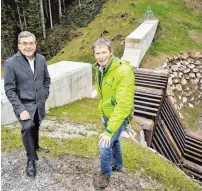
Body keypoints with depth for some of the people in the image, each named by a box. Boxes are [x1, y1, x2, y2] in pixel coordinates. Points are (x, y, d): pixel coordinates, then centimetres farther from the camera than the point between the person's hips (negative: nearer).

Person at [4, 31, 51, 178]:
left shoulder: (41, 59, -2)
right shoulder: (10, 63, -14)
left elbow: (47, 79, 12)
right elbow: (9, 90, -14)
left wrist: (45, 95, 5)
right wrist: (20, 109, -20)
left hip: (39, 103, 4)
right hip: (24, 104, -4)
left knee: (35, 127, 19)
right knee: (28, 127, -21)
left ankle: (36, 147, 48)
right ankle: (31, 160, 0)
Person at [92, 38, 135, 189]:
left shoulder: (124, 71, -30)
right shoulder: (100, 69, -3)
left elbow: (124, 105, -32)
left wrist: (109, 130, -30)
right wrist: (103, 114, 16)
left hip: (119, 116, -8)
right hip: (107, 114, 8)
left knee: (104, 145, -3)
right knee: (113, 141, 24)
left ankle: (105, 174, 27)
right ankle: (118, 165, 51)